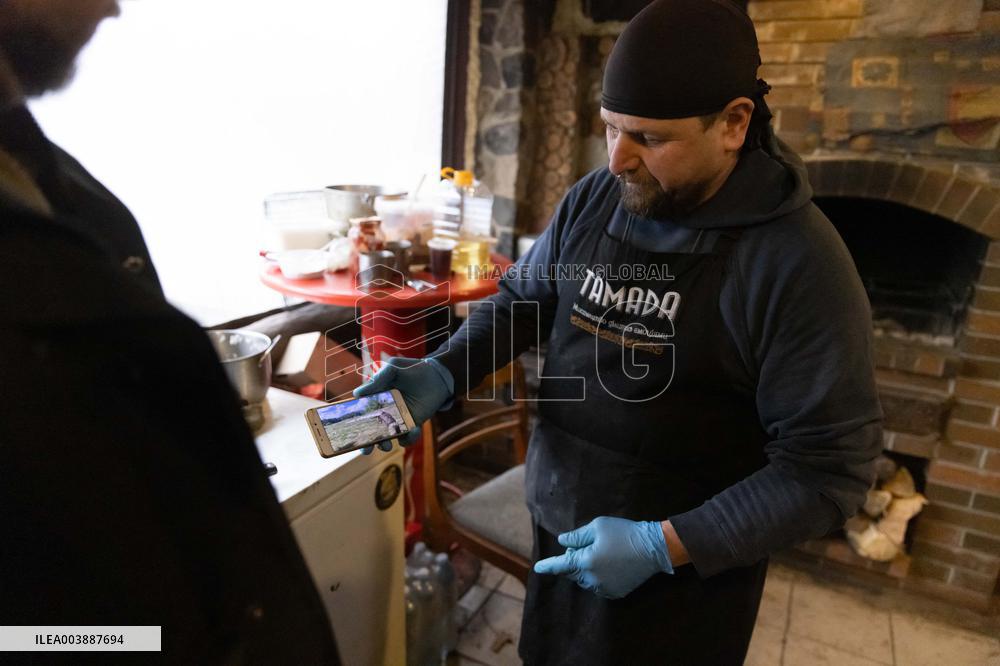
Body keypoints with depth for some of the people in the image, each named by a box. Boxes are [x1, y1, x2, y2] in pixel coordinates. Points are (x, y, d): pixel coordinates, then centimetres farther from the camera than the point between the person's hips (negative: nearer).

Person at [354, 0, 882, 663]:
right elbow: (522, 298, 6)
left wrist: (667, 545, -24)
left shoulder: (800, 262, -22)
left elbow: (829, 466, -19)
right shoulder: (592, 199, -6)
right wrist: (444, 372, -11)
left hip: (689, 564, -4)